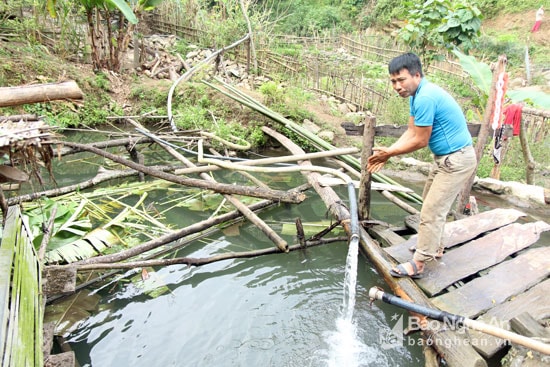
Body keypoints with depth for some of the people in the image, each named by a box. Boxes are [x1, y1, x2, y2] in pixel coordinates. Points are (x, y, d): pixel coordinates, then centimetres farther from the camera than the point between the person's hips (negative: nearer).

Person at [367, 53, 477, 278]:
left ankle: (418, 264, 2)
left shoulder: (425, 98, -26)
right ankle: (435, 248, 37)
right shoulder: (417, 94, 6)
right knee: (431, 204, 21)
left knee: (432, 211, -7)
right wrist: (386, 153, -5)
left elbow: (420, 141, -21)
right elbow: (411, 132, 5)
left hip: (456, 160, -11)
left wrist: (390, 153, -10)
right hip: (445, 158, 11)